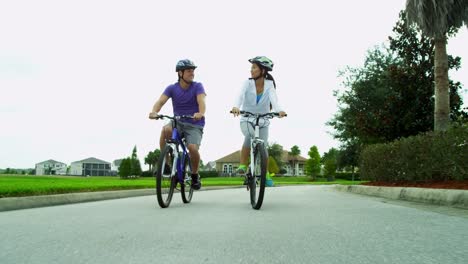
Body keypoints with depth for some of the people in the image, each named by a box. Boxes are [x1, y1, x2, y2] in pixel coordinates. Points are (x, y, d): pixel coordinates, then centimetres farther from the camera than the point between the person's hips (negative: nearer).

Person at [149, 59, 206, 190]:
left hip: (194, 125, -1)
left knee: (193, 148, -27)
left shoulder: (197, 86, -6)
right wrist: (154, 112, -38)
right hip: (177, 122, 1)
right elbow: (160, 101, -15)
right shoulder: (172, 88, -1)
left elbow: (201, 101, -23)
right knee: (165, 130, -32)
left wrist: (201, 113, -46)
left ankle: (195, 175, 3)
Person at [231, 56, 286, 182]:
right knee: (250, 135, -31)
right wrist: (236, 107, -51)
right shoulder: (248, 83, -11)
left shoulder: (269, 84, -10)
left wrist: (279, 110, -48)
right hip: (247, 120, -1)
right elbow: (240, 96, -28)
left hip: (263, 121, 1)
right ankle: (242, 165, -20)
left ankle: (265, 174, 13)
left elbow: (273, 98, -27)